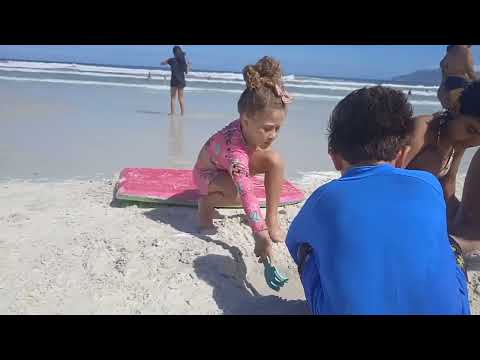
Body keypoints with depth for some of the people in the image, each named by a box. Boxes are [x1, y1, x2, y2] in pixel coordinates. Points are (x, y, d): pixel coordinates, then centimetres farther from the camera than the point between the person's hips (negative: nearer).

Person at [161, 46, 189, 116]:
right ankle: (182, 112, 13)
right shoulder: (183, 60, 2)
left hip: (174, 80, -3)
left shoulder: (172, 60, -6)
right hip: (182, 80, 3)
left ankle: (172, 112, -3)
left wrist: (168, 61, 23)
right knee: (181, 97, 12)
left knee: (173, 97, 2)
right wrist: (188, 65, 25)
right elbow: (186, 72, 8)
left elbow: (162, 63, 6)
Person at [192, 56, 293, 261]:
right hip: (208, 173, -6)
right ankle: (207, 200, -6)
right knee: (239, 192, -40)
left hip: (232, 166, 7)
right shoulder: (236, 152, -46)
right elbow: (247, 195, -53)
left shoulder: (249, 128, -28)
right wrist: (261, 236, -57)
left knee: (275, 160, -21)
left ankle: (272, 218, -12)